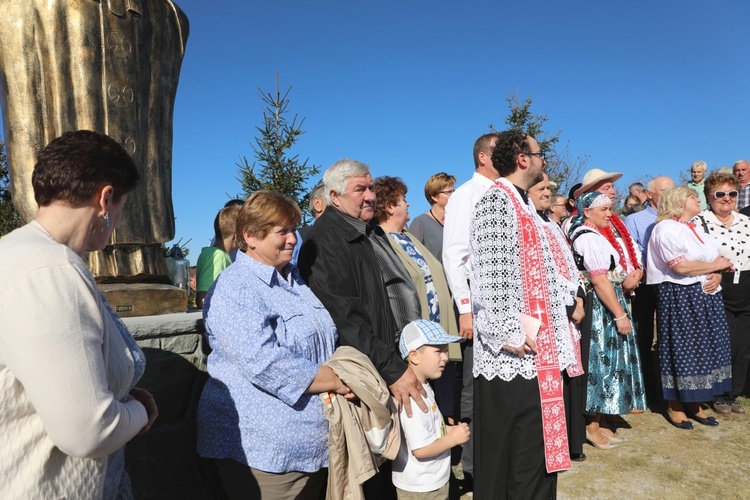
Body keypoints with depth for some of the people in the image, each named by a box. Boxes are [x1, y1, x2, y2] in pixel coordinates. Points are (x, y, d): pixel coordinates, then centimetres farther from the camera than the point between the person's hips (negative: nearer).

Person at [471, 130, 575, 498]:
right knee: (505, 448, 3)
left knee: (535, 443, 17)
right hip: (511, 351, -10)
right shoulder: (495, 201, -12)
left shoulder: (523, 204, 19)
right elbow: (490, 275, -20)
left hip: (536, 348, 10)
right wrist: (510, 330, -21)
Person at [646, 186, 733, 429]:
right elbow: (680, 266, -21)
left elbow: (715, 260, 16)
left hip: (706, 296, 8)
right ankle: (675, 406, 14)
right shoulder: (666, 228, -12)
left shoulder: (695, 228, 17)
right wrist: (714, 265, -9)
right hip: (681, 297, -8)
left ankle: (695, 404, 23)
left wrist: (717, 276, -6)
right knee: (681, 351, -1)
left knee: (703, 350, 10)